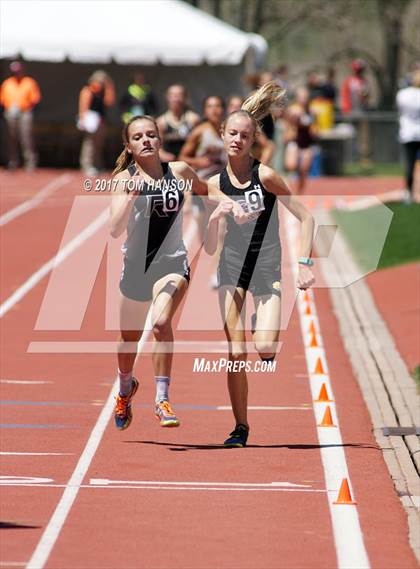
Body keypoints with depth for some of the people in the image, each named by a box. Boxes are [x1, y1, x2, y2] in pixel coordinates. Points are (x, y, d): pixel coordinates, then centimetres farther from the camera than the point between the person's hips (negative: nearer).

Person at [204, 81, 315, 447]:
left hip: (268, 269, -2)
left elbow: (306, 217, -7)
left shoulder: (265, 176, -9)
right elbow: (209, 248, 2)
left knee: (265, 348, -17)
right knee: (236, 353, -4)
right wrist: (215, 218, -17)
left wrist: (304, 263, -14)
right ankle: (240, 427, 7)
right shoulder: (216, 184, 1)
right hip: (232, 269, 3)